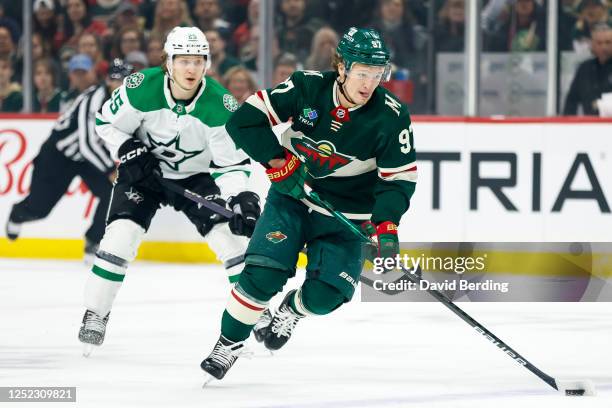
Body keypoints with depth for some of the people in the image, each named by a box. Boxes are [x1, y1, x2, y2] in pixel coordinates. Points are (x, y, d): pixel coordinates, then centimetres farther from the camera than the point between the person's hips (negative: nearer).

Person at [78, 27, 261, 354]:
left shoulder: (220, 105, -25)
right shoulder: (141, 88, -25)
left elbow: (232, 162, -19)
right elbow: (107, 122, -8)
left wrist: (242, 199, -34)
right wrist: (130, 153, -22)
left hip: (197, 176, 0)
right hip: (144, 170, 0)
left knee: (231, 236, -12)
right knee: (121, 235, -16)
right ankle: (95, 314, -2)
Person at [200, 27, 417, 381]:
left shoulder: (392, 117, -17)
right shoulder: (307, 88, -16)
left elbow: (399, 178, -12)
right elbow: (246, 120, -13)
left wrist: (387, 225, -26)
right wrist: (277, 161, -20)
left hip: (345, 215, 0)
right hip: (292, 196, 0)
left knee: (326, 294, -14)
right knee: (263, 274, -19)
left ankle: (292, 312, 22)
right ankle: (230, 343, 2)